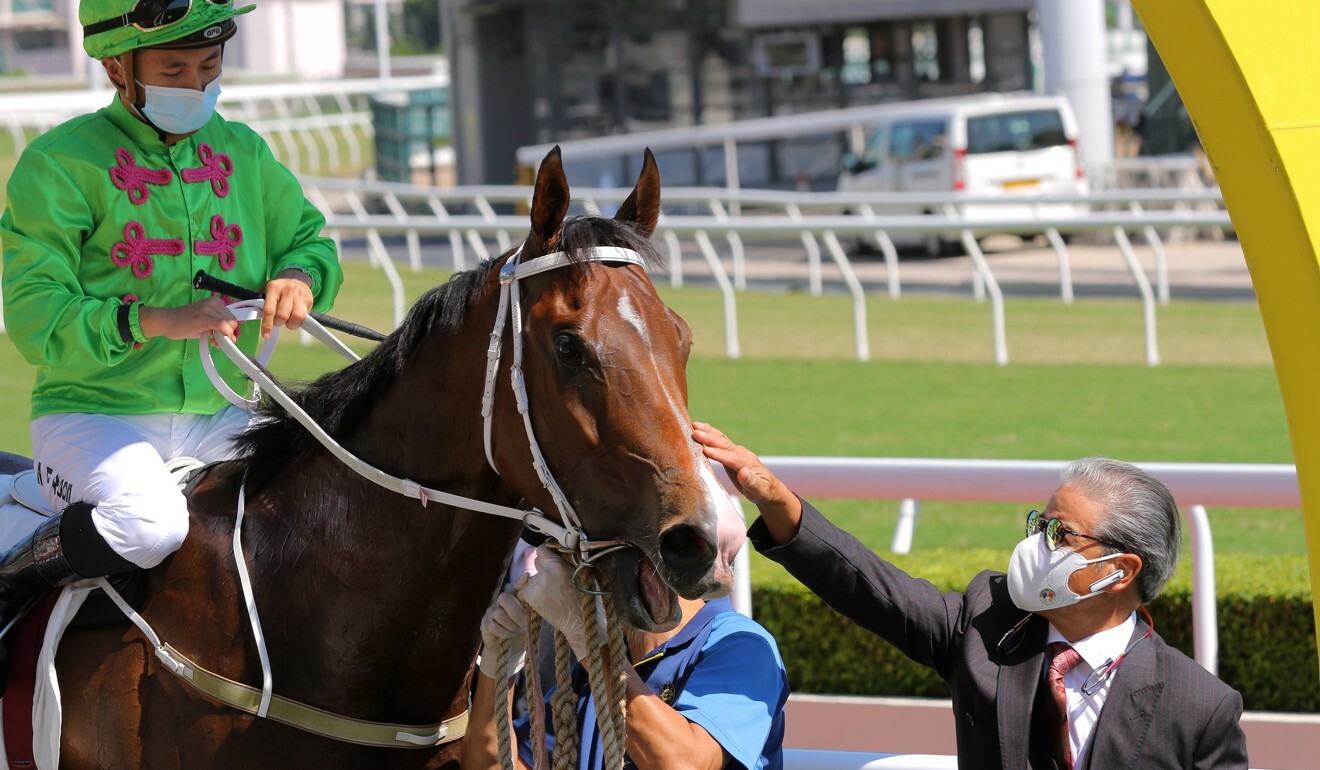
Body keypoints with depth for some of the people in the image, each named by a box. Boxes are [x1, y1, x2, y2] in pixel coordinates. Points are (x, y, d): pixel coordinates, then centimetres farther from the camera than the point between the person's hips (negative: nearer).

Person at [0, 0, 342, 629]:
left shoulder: (243, 154, 11)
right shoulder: (60, 164, -7)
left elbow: (308, 238, 25)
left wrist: (298, 276, -2)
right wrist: (159, 321, -26)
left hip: (215, 418, 5)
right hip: (91, 413, -5)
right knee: (149, 523, -35)